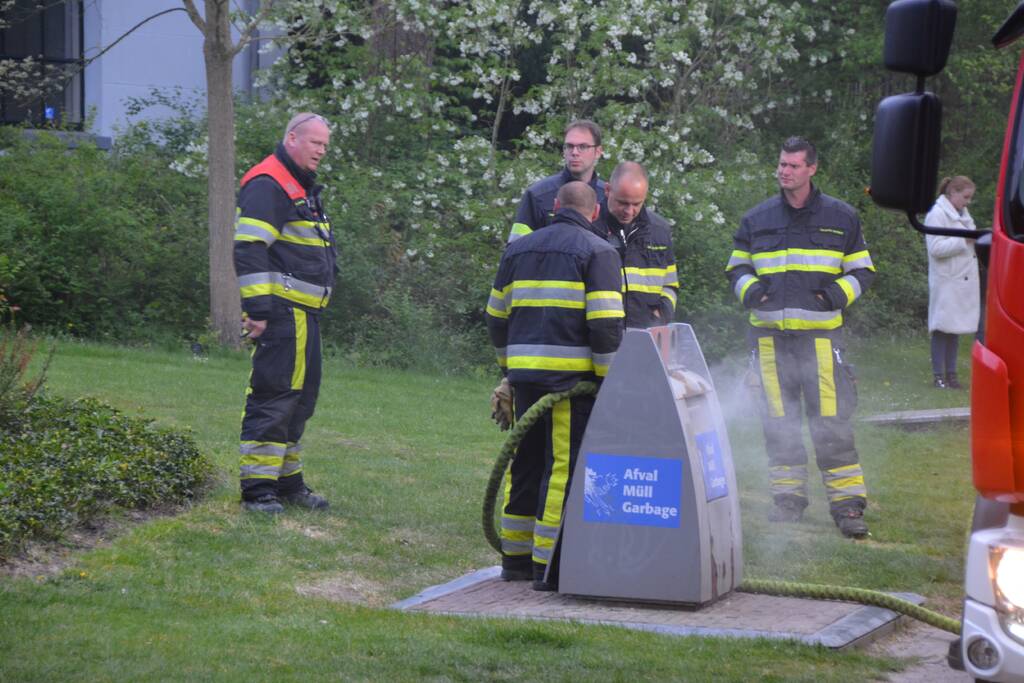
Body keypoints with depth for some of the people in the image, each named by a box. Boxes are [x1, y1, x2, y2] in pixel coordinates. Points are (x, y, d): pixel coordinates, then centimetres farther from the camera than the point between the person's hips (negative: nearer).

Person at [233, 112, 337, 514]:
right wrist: (257, 308, -23)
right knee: (273, 397, -11)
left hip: (304, 314, 10)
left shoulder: (304, 189, 22)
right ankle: (257, 488, -9)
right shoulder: (268, 185, -12)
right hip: (281, 312, -10)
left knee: (301, 397, 15)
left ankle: (288, 482, 23)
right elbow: (248, 250, -19)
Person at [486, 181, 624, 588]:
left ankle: (516, 558, 20)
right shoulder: (598, 253, -2)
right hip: (572, 374, -6)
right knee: (565, 466, -3)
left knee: (526, 463, 15)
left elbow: (496, 316, 19)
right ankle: (550, 564, -6)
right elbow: (606, 323, -11)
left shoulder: (518, 250, 16)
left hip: (524, 373, 6)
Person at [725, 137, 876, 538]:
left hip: (821, 334, -2)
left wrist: (841, 292, -6)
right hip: (769, 335, 3)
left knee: (831, 421, -8)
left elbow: (862, 269, 14)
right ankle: (788, 497, 15)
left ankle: (848, 502, -4)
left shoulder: (840, 217, 8)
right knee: (778, 421, 4)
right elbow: (737, 267, 20)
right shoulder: (757, 219, 12)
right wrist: (749, 288, -2)